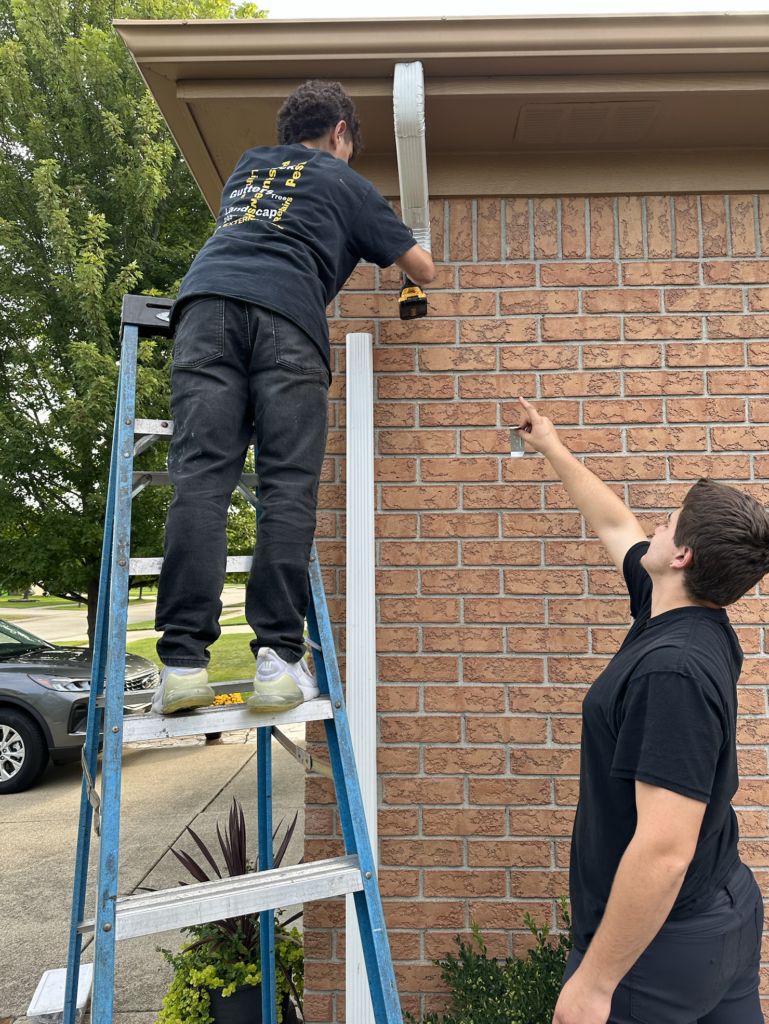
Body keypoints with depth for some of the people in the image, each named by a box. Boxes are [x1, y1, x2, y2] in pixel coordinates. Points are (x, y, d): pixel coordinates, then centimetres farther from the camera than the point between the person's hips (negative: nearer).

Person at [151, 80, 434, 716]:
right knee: (289, 488, -7)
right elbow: (424, 271, 29)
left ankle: (184, 663, -16)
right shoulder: (344, 182, 26)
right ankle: (278, 659, -14)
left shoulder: (246, 167, 38)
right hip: (286, 316, -3)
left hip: (205, 301, 3)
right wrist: (413, 281, 52)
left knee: (201, 478, -8)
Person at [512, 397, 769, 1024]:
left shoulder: (673, 670, -30)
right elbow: (616, 524, 13)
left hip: (660, 943, -9)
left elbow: (665, 851, -32)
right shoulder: (695, 622, -1)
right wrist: (552, 449, 25)